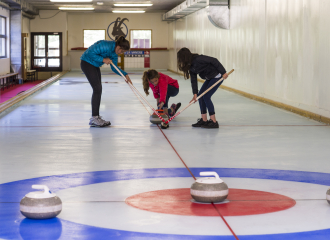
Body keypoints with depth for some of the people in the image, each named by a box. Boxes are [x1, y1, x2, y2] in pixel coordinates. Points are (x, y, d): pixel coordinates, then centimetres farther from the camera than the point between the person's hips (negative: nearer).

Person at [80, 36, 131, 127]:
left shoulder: (114, 53, 2)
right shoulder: (105, 45, -26)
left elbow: (114, 68, 7)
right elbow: (90, 53, -26)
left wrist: (125, 74, -6)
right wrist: (103, 59, -26)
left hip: (95, 65, 10)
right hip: (87, 63, -10)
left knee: (98, 89, 8)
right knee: (97, 89, -12)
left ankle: (96, 117, 13)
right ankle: (94, 119, -10)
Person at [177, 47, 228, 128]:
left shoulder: (198, 59, -24)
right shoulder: (191, 66, 4)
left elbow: (214, 60, -26)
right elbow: (193, 80, 2)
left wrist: (223, 72, -25)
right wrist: (195, 93, -6)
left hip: (217, 77, -9)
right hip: (210, 78, 9)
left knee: (206, 96, -13)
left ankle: (214, 122, -9)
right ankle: (204, 120, 9)